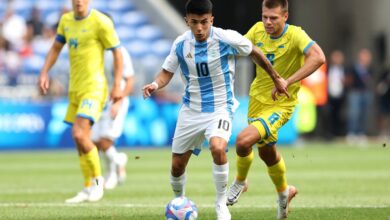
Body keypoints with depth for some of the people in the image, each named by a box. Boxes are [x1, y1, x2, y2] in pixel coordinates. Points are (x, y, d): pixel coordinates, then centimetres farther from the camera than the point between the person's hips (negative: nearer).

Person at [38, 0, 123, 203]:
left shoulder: (100, 22, -12)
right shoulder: (66, 20, 9)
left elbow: (117, 53, -8)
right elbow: (56, 48, 20)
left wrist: (117, 86, -12)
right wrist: (44, 73, 9)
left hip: (93, 87, -7)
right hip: (75, 87, 7)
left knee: (79, 134, -19)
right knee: (80, 139, 9)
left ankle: (98, 179, -1)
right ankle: (89, 189, 18)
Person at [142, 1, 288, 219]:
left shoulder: (228, 39, -16)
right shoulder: (181, 44, -6)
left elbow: (255, 53, 1)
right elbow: (167, 72, 4)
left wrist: (276, 78, 10)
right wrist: (156, 84, -19)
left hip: (220, 108, -4)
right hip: (191, 110, 4)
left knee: (218, 148, -33)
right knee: (177, 166, 7)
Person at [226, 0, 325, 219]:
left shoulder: (295, 35, -23)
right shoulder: (258, 30, -6)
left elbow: (318, 57, -38)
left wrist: (287, 82, -41)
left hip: (281, 104, -6)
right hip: (258, 97, 6)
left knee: (244, 140, -23)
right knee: (267, 152, 19)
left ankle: (240, 182, 7)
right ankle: (284, 191, 47)